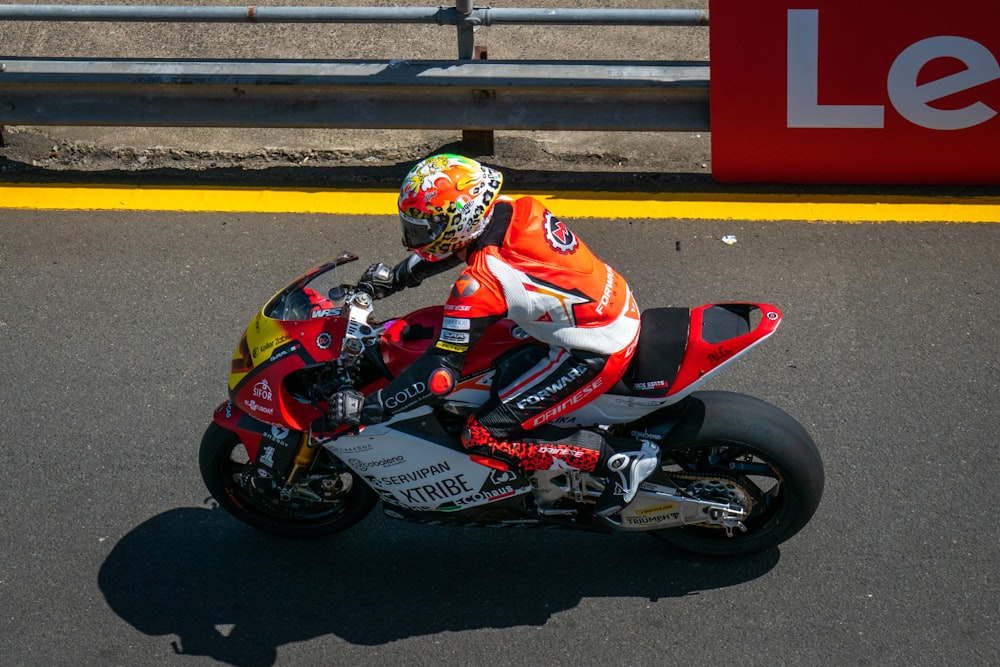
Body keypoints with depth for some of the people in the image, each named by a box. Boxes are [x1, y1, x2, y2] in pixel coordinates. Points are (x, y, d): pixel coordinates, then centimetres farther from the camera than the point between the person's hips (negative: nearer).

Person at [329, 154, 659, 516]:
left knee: (483, 436, -5)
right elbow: (458, 243, 19)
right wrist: (394, 277, 21)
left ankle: (618, 456, -3)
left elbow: (441, 372, -24)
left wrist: (369, 407, -16)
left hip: (594, 353, -9)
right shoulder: (514, 210, -3)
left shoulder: (479, 285, -25)